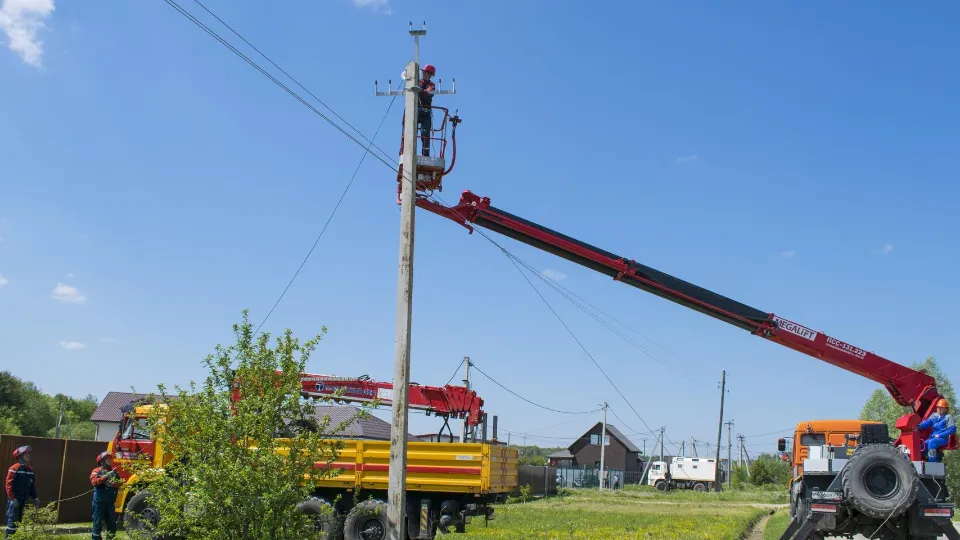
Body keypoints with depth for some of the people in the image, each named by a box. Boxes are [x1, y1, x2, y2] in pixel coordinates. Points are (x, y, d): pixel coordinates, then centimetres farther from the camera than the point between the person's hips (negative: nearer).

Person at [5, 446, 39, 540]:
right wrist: (12, 498, -19)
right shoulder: (14, 469, -11)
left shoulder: (30, 470, 12)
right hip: (14, 499, -7)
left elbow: (32, 485, 17)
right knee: (12, 519, -8)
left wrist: (34, 497, 11)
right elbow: (9, 484, -15)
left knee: (19, 519, 12)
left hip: (24, 500, 7)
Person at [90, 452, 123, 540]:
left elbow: (119, 482, 5)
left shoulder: (113, 471, 13)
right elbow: (94, 482, -17)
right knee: (98, 523, -3)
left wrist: (114, 484, -16)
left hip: (110, 502, 5)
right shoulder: (96, 471, -1)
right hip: (99, 502, -5)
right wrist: (106, 476, -24)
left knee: (112, 523, 9)